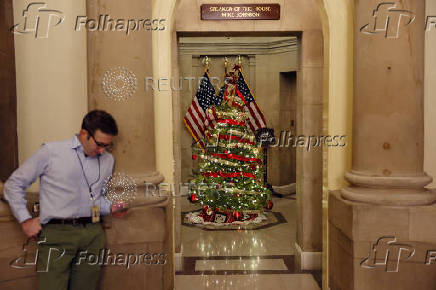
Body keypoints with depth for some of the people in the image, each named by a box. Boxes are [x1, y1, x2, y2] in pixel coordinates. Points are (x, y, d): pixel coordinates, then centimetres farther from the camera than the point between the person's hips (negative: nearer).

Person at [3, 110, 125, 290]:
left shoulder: (108, 160, 15)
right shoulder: (51, 152, 0)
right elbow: (13, 184, 6)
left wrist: (109, 208, 6)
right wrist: (25, 220, 0)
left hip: (93, 234, 4)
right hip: (57, 233, -4)